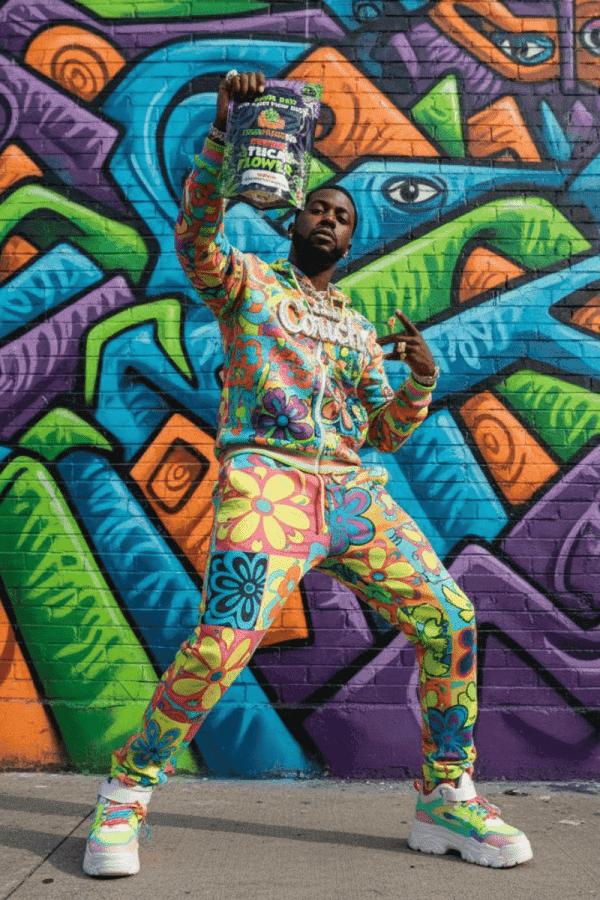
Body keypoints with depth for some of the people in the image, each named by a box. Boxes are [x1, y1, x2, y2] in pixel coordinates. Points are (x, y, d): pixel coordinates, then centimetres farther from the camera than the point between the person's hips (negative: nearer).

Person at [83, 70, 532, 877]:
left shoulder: (359, 328, 27)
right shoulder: (247, 280, 15)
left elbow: (385, 432, 22)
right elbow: (195, 236, -8)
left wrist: (422, 377, 3)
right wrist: (224, 136, -19)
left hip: (354, 491, 6)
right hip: (267, 477, -5)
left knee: (450, 622, -6)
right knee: (225, 641, -24)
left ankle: (448, 801, 11)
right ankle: (125, 796, -1)